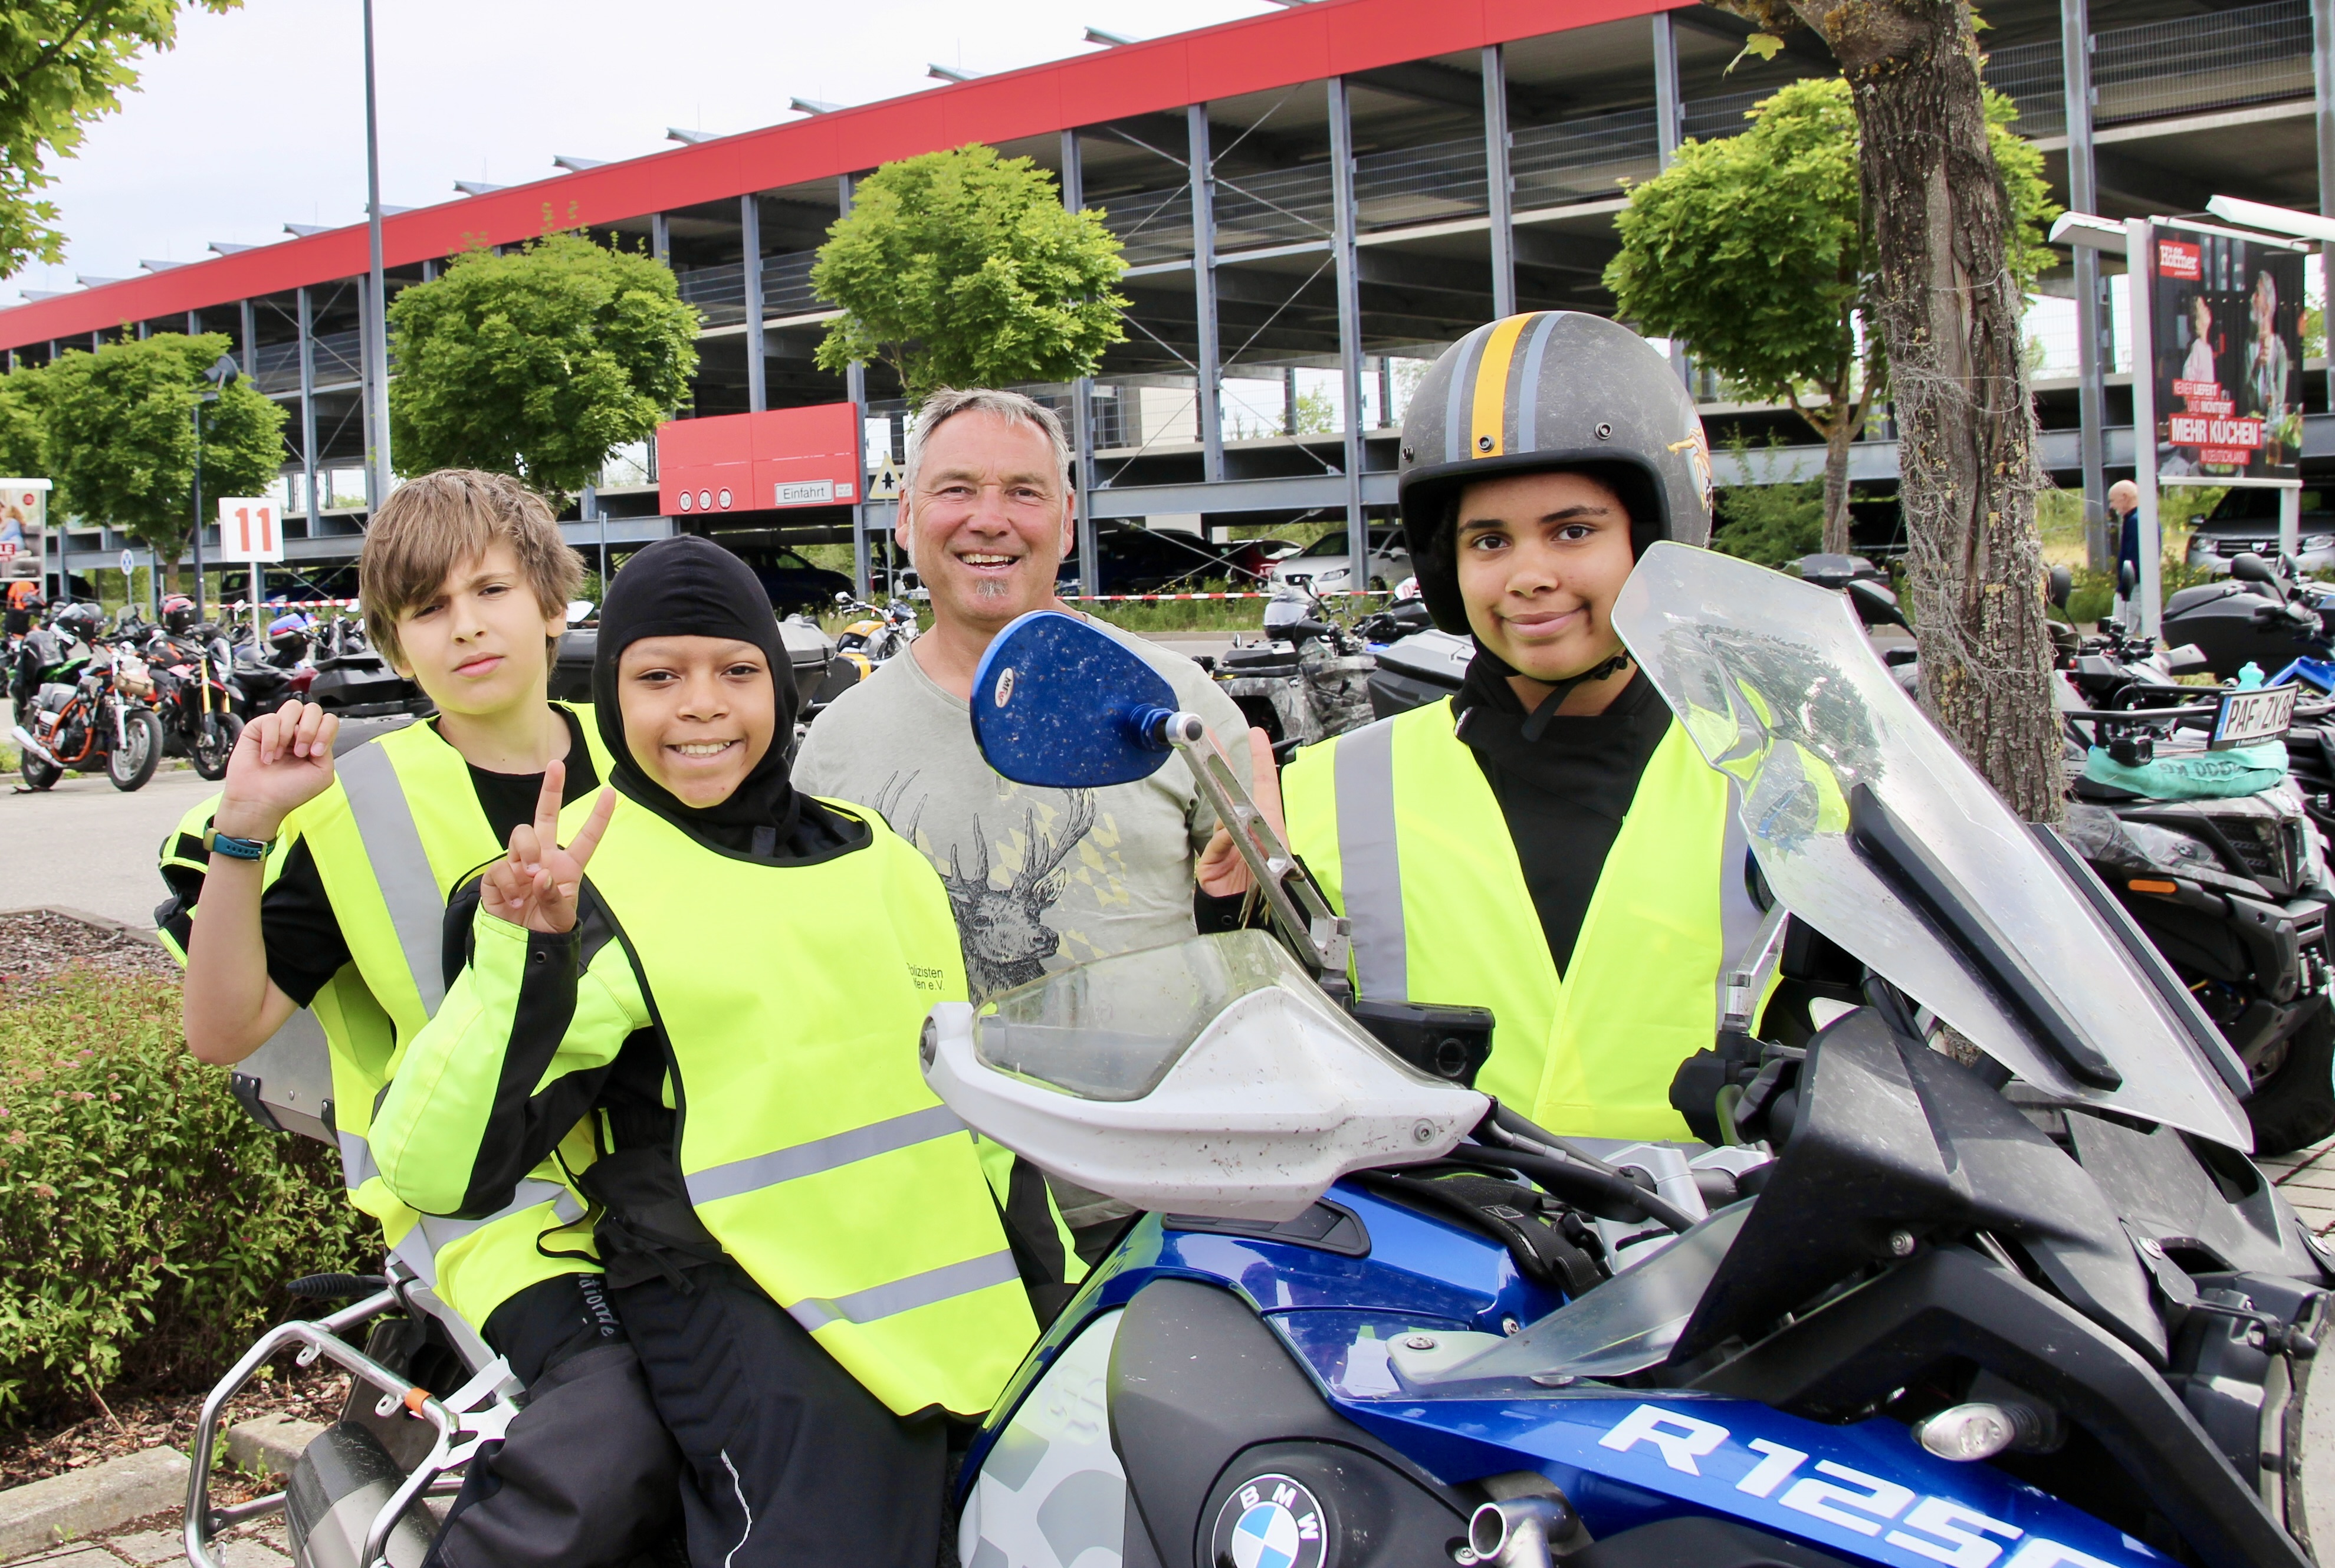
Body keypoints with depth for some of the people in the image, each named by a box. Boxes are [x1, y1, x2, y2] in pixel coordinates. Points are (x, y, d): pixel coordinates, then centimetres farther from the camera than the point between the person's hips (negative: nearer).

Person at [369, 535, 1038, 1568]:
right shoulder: (585, 884, -6)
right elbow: (434, 1169, -15)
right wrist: (519, 957, -27)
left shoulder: (881, 860, 14)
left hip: (943, 1310, 7)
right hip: (748, 1314, -6)